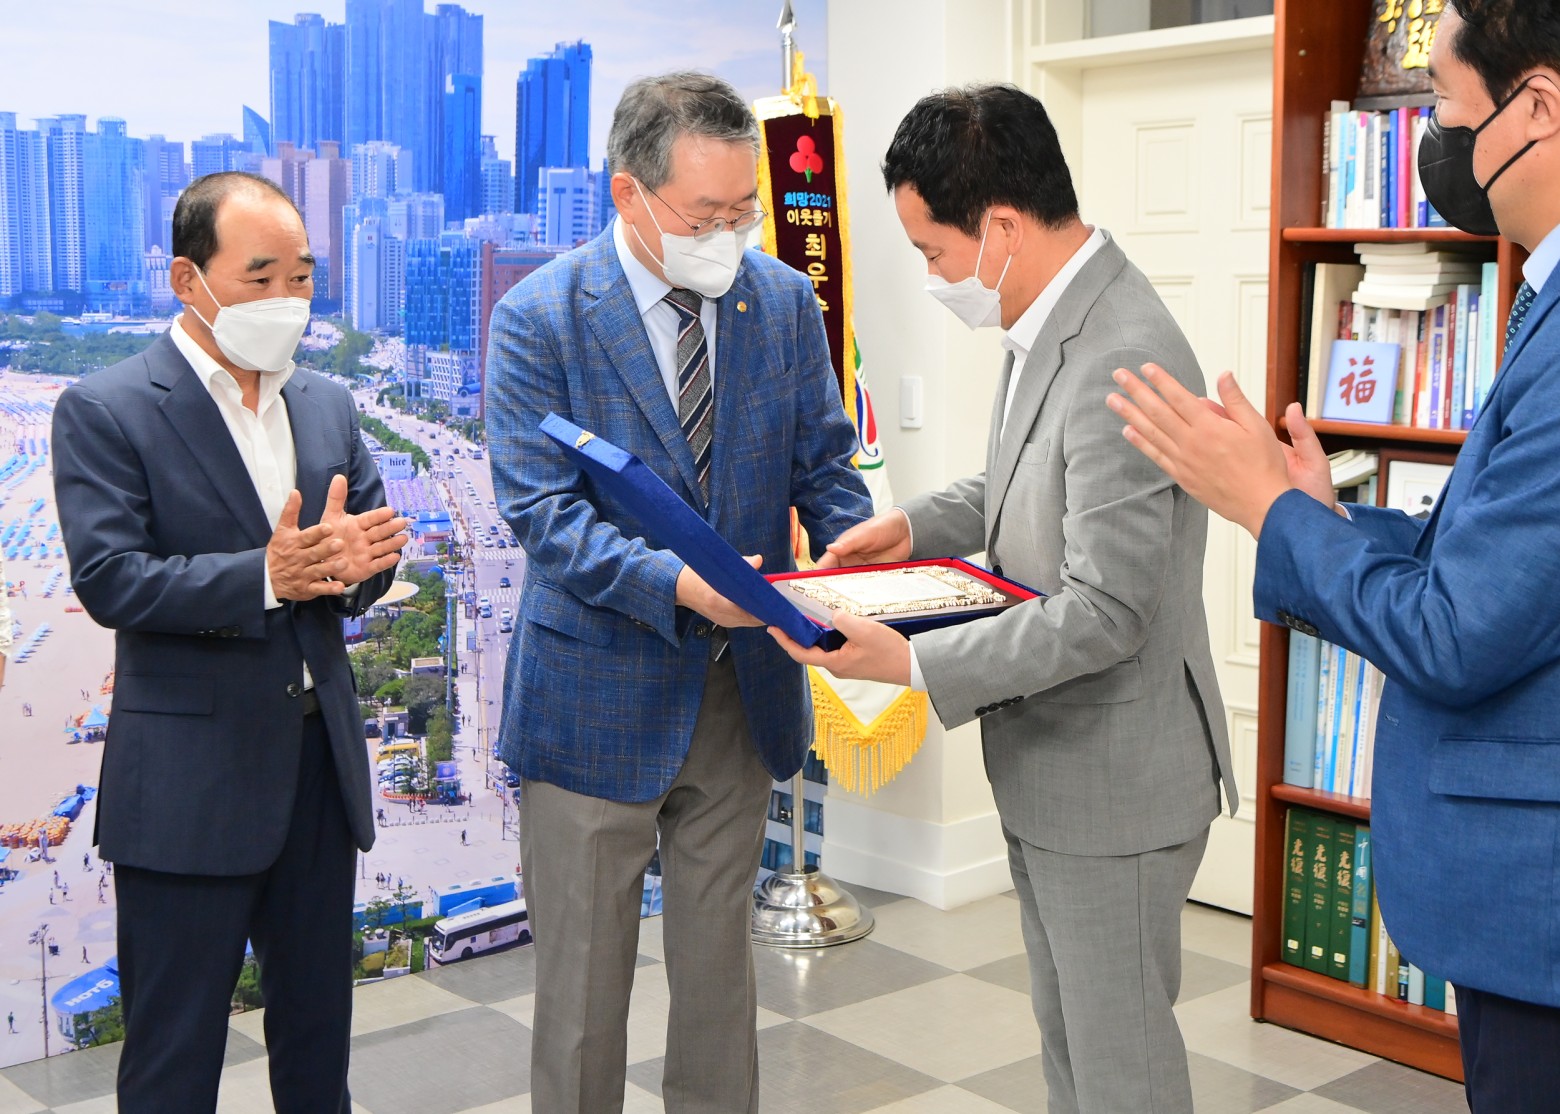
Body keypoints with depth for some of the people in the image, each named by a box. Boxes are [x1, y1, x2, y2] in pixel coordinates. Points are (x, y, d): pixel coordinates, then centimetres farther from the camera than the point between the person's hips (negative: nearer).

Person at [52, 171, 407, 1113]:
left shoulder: (329, 406, 10)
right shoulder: (104, 412, -8)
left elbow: (370, 546, 8)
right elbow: (109, 579, -17)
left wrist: (354, 561, -17)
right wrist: (266, 577, -29)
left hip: (321, 759, 6)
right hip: (189, 780, -5)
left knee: (319, 1032, 18)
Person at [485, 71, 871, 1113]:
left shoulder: (786, 301, 1)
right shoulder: (540, 318, -12)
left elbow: (825, 466, 4)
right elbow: (543, 509, -18)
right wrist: (675, 582, -33)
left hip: (745, 695, 4)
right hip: (600, 701, -4)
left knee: (720, 961, 18)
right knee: (583, 979, 10)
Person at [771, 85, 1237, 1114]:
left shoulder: (1122, 362, -28)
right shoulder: (1053, 322, 4)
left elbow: (1103, 615, -28)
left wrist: (912, 663, -25)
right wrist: (921, 524, 5)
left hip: (1115, 779, -10)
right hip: (1050, 763, 10)